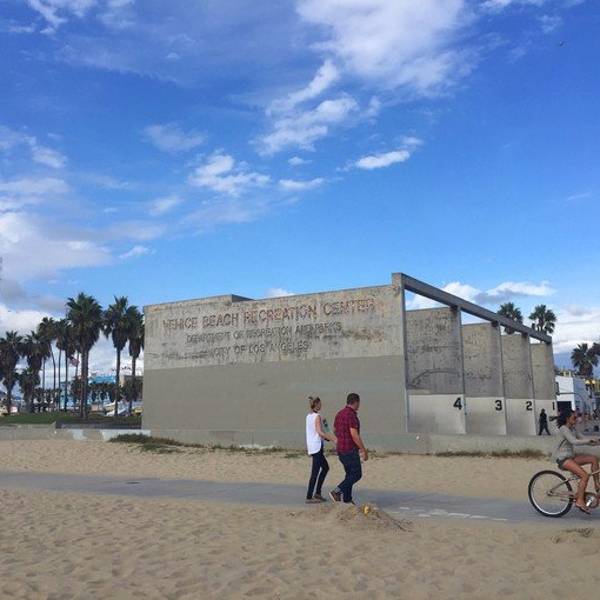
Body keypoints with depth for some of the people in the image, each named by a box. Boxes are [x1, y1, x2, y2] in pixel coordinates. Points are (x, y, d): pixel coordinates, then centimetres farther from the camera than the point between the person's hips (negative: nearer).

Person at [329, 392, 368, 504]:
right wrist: (364, 450, -16)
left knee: (350, 474, 15)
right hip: (350, 450, -9)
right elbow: (355, 435, -22)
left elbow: (335, 430, 19)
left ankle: (347, 500, 15)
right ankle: (336, 492, -8)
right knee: (357, 474, -1)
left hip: (340, 448, 9)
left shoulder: (339, 414, 10)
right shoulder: (351, 415, -18)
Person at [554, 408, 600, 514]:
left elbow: (583, 439, 11)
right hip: (563, 458, -9)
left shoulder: (572, 429, 15)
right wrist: (590, 440, -23)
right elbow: (574, 442, -25)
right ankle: (580, 501, -14)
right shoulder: (563, 429, -13)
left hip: (571, 456, 9)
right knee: (585, 475, -20)